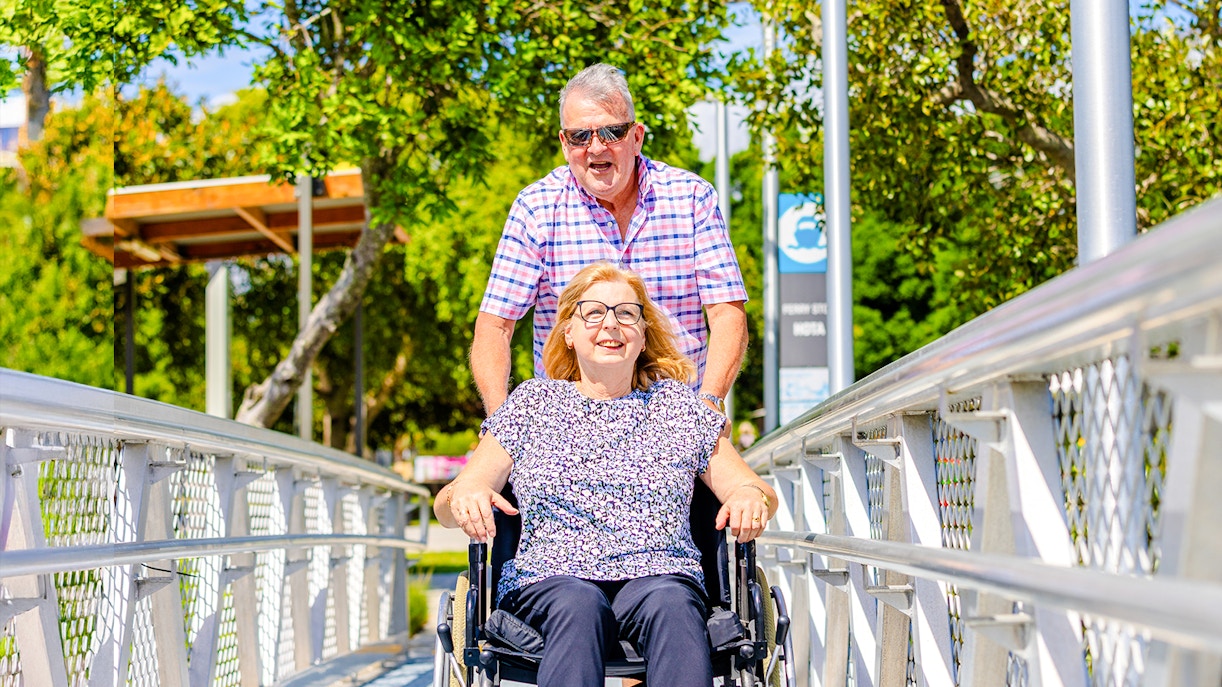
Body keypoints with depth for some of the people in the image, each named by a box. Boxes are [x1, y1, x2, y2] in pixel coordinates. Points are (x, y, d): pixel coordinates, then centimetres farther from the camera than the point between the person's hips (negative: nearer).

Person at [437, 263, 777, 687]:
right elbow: (446, 505, 13)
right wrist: (464, 496, -13)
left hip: (659, 574, 1)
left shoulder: (678, 405, 22)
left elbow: (756, 491, 19)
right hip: (548, 577, -1)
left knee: (671, 603, -36)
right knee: (579, 605, -37)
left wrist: (751, 495, -7)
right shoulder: (531, 404, 19)